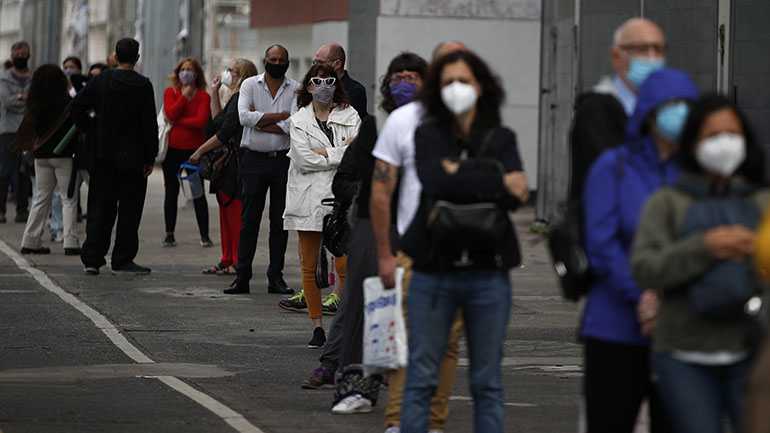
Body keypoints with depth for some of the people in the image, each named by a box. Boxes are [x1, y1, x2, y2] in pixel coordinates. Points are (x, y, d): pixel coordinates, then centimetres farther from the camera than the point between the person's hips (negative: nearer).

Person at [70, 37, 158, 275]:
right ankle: (123, 260, 4)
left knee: (100, 208, 7)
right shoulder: (142, 85, -7)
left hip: (104, 155, 3)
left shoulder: (102, 80, 2)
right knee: (129, 209, 4)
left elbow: (76, 106, 0)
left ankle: (92, 258, 3)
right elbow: (149, 124, -8)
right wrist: (150, 158, -3)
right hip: (132, 156, -3)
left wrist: (89, 130, 12)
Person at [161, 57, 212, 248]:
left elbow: (201, 121, -13)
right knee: (171, 192, 5)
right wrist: (185, 95, -9)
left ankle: (204, 235, 5)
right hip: (173, 148, 1)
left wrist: (176, 121, -12)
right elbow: (171, 113, -12)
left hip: (194, 149, -1)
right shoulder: (170, 92, 5)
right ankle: (169, 234, 12)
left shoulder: (203, 96, 0)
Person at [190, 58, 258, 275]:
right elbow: (219, 121, 25)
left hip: (234, 164, -10)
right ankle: (227, 260, 16)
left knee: (235, 212, -7)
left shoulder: (240, 99, -14)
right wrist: (215, 92, 24)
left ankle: (238, 262, -5)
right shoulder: (236, 99, 16)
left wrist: (200, 151, -12)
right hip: (227, 164, 10)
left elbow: (224, 133, -18)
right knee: (226, 213, 12)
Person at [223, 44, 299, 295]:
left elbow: (294, 125, -11)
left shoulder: (295, 89, 3)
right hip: (255, 159, 0)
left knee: (280, 221, 4)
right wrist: (281, 116, -11)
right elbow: (244, 116, -12)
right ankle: (242, 276, 2)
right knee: (249, 220, 0)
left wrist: (259, 121, -11)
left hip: (283, 160, 1)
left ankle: (276, 277, 10)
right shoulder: (250, 85, 5)